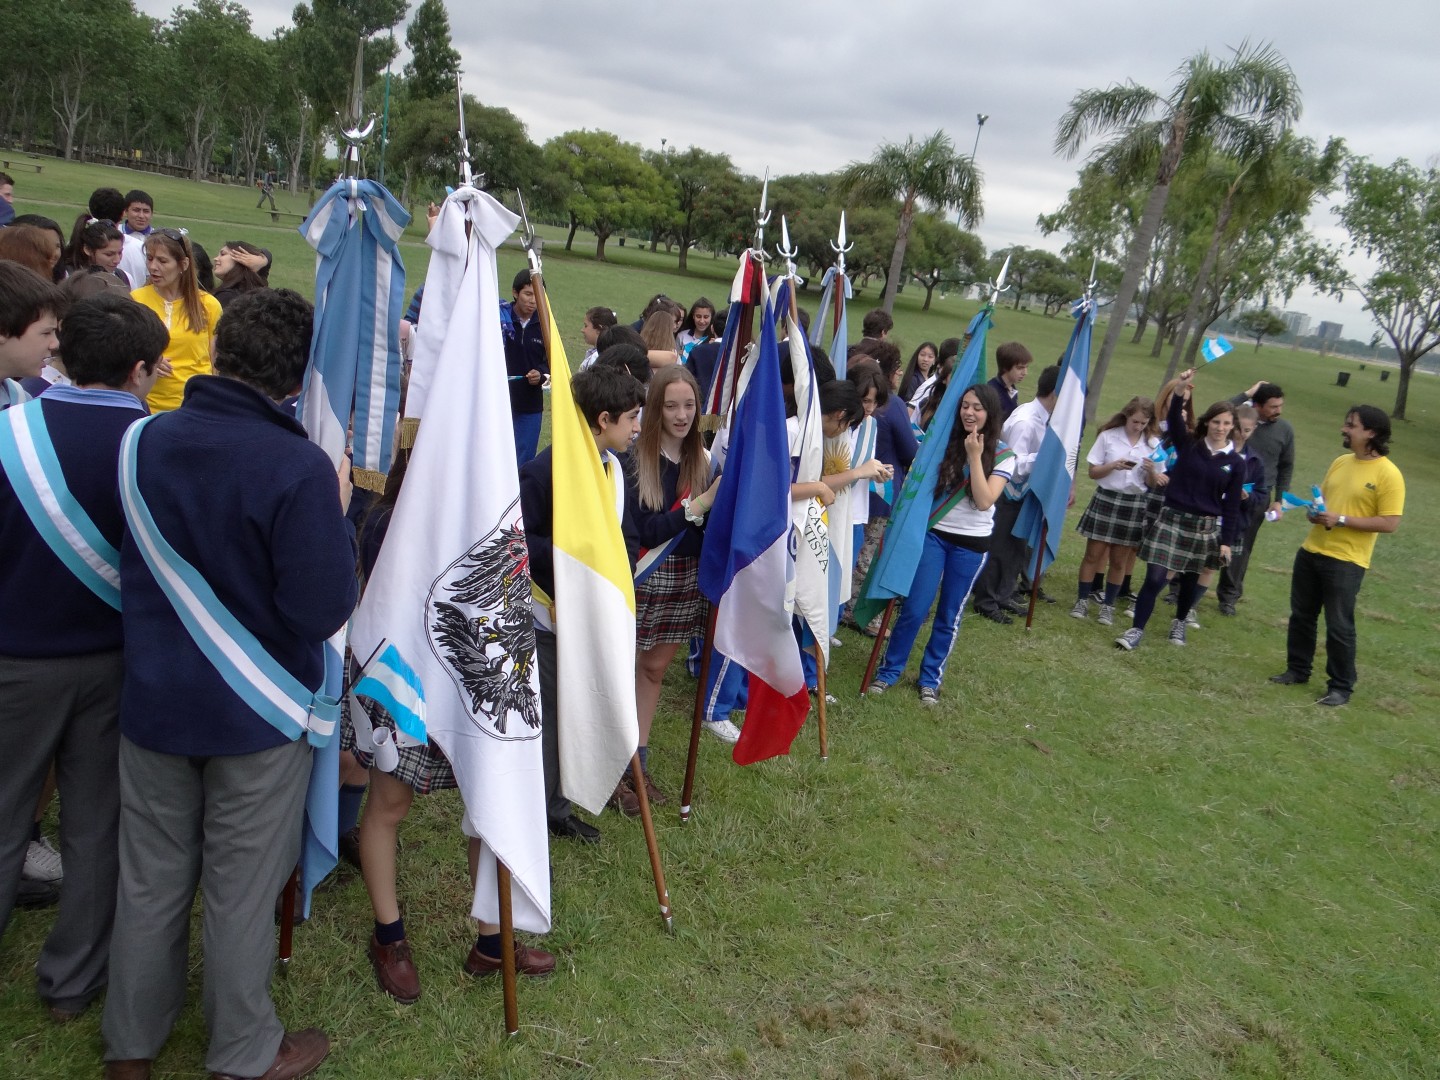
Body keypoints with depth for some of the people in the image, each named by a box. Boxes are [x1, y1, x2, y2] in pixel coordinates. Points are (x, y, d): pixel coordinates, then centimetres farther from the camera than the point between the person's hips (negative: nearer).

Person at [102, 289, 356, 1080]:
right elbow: (322, 611, -22)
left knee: (150, 881, 19)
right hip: (257, 714, -4)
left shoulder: (142, 441, -4)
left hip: (153, 701, 5)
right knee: (241, 892, 11)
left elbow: (124, 569, 10)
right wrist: (337, 515, -11)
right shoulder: (300, 469, -22)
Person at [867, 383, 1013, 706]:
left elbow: (984, 501, -16)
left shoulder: (1002, 456, -4)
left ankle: (931, 677, 25)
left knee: (949, 616, 9)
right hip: (934, 534, 0)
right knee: (914, 608, -3)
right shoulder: (945, 442, -1)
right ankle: (890, 670, 14)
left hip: (971, 544, 0)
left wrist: (975, 456, -19)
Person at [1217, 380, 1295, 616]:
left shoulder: (1285, 429, 0)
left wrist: (1278, 500, 5)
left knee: (1241, 548, 8)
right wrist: (1245, 394, -22)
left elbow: (1286, 467, 9)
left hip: (1258, 496, 2)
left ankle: (1229, 596, 19)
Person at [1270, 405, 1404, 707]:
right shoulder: (1340, 462, 8)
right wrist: (1314, 512, -4)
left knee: (1339, 626, -1)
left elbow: (1390, 523, -16)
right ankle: (1297, 670, 29)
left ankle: (1341, 687, 13)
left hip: (1346, 561, -7)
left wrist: (1341, 520, -21)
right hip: (1311, 551, 7)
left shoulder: (1388, 474, -13)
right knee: (1301, 616, 14)